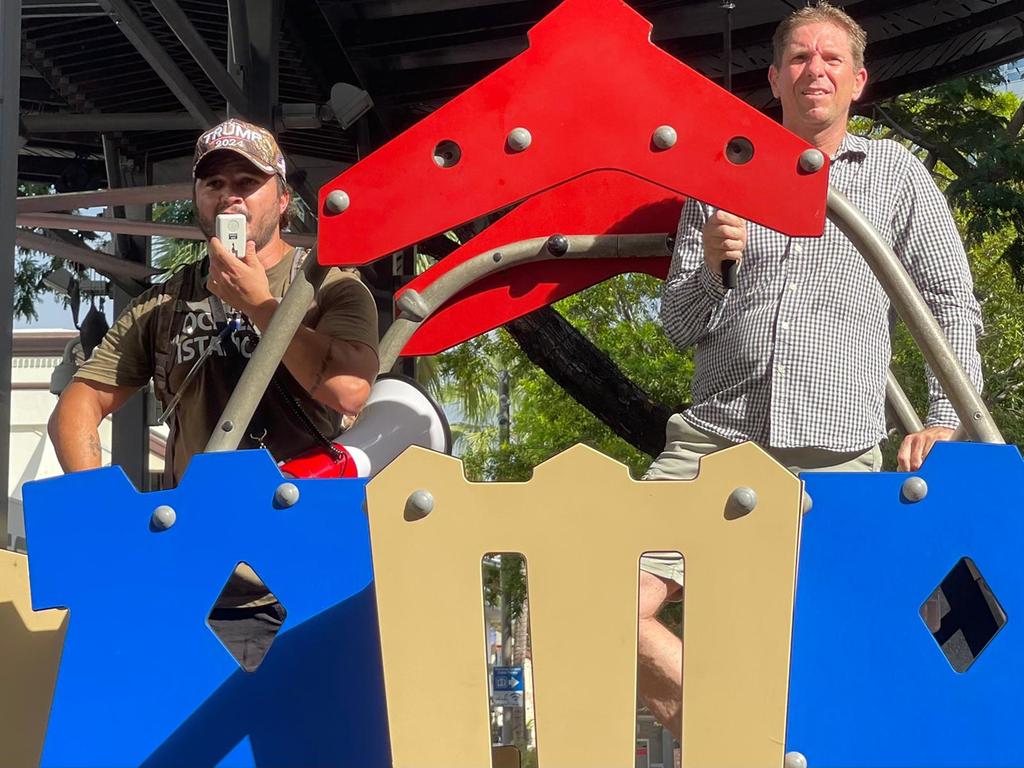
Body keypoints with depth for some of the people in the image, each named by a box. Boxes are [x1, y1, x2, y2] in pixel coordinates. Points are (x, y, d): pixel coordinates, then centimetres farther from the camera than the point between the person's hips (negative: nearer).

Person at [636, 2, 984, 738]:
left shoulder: (896, 174, 11)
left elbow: (953, 304, 11)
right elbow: (681, 328, 12)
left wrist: (947, 420, 0)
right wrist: (710, 265, -8)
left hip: (838, 456, -1)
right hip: (715, 440, 2)